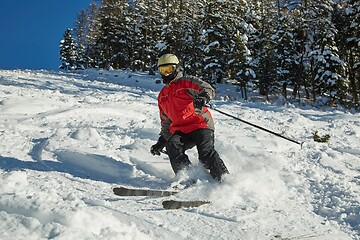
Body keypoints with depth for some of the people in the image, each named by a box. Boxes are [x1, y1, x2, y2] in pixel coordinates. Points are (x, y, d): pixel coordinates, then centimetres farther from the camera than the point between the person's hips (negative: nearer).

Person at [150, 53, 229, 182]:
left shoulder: (187, 82, 7)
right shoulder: (162, 96, 25)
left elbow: (208, 89, -5)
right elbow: (166, 122, 31)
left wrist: (203, 98, -29)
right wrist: (161, 142, 23)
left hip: (200, 124, -5)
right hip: (181, 130, 5)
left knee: (206, 152, -26)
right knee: (172, 145, -26)